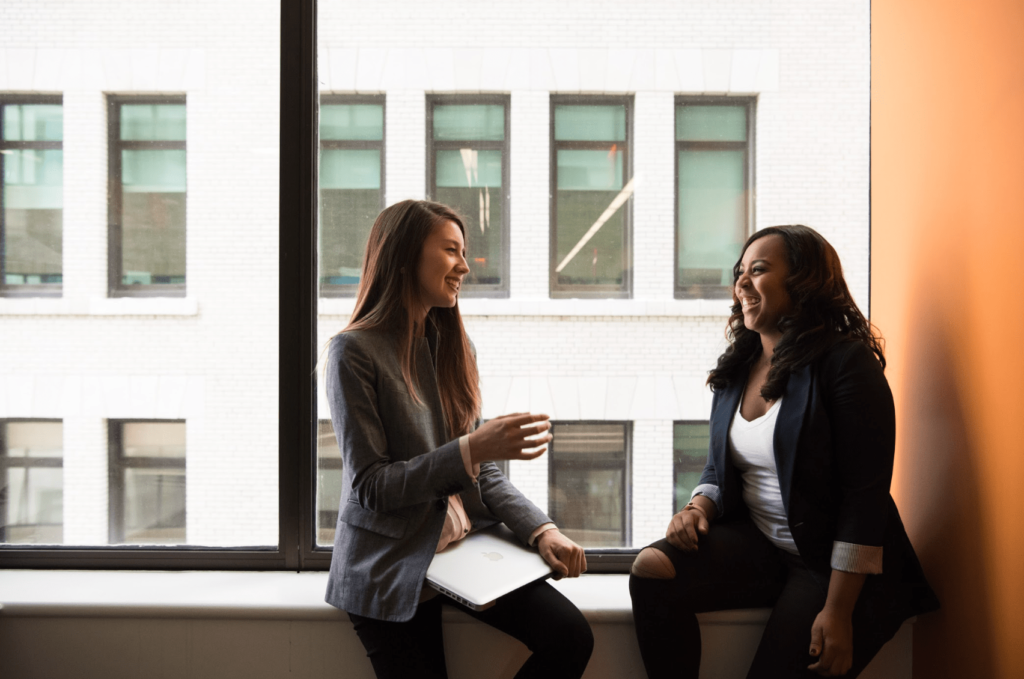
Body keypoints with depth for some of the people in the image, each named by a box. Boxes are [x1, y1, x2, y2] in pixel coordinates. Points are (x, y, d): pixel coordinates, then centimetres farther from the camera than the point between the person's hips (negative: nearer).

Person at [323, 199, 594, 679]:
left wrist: (540, 530, -8)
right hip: (392, 564, -5)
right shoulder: (355, 351, -11)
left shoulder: (452, 344, 9)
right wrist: (471, 448, -25)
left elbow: (482, 471, 8)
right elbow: (370, 487, -14)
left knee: (571, 637, -14)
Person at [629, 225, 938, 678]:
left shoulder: (846, 363, -12)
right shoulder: (737, 368, 9)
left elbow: (865, 496, -16)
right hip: (756, 541, 6)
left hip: (831, 562, -5)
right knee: (652, 569, -18)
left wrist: (838, 611, -20)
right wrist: (699, 506, -7)